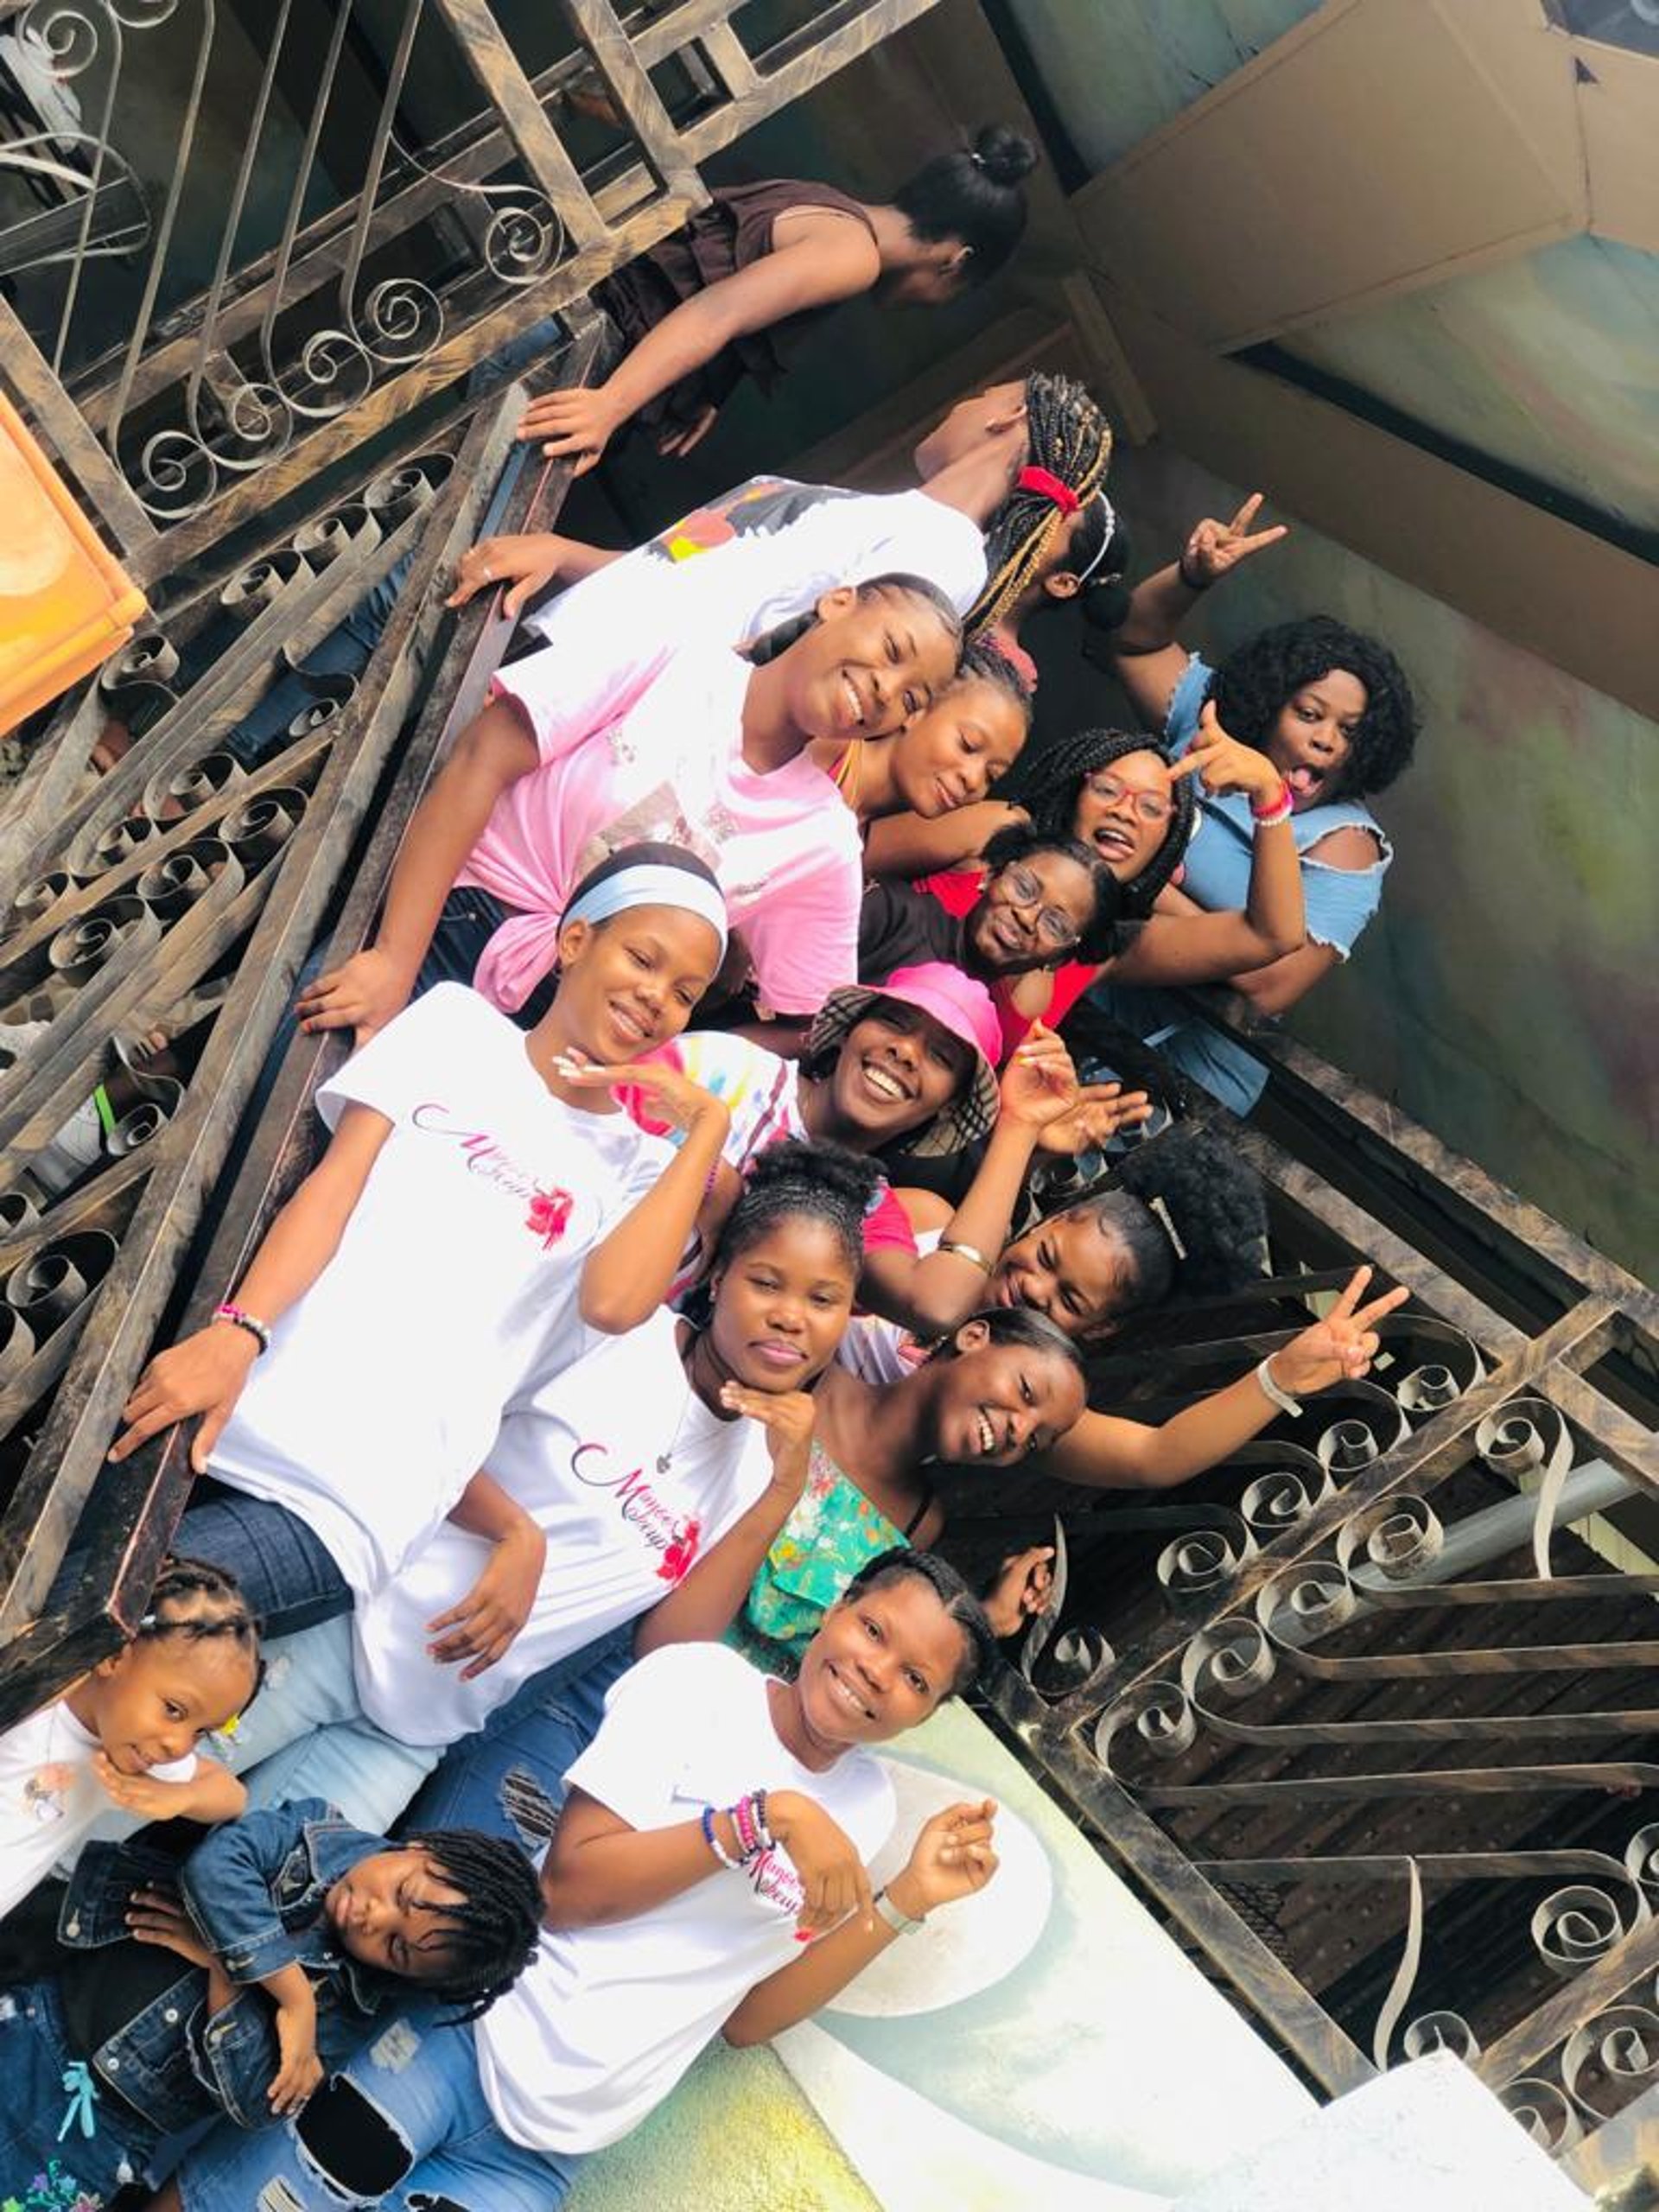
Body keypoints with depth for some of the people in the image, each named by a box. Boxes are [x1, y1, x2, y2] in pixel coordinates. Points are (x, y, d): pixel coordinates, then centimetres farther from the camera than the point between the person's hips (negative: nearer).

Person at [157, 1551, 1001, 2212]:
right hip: (472, 2037, -4)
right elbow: (569, 1888, -13)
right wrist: (766, 1817, -20)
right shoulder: (702, 1679, -4)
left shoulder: (863, 1806, 10)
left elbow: (748, 2017, 8)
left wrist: (907, 1898, 1)